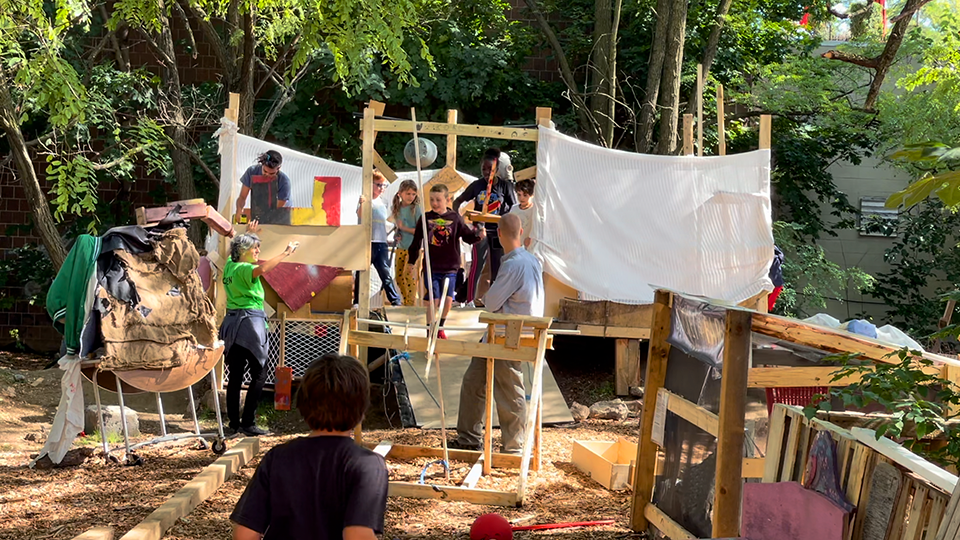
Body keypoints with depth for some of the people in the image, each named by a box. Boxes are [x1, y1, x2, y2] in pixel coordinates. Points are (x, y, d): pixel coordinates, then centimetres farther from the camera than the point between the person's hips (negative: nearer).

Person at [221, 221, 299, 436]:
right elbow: (262, 269, -35)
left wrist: (247, 234, 48)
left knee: (235, 375, 9)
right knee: (259, 374, -4)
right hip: (249, 322, -9)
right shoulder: (244, 269, -12)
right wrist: (285, 254, -29)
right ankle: (248, 423, -8)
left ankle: (234, 423, 10)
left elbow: (235, 251, 37)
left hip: (232, 323, 9)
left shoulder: (229, 266, 13)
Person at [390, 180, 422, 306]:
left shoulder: (416, 209, -10)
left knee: (408, 274, -14)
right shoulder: (396, 208, 7)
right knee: (399, 277, 9)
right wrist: (397, 235, 0)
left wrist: (404, 228, -19)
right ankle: (406, 303, 22)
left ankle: (411, 303, -8)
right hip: (400, 247, 6)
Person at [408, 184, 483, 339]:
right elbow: (416, 241, 9)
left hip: (450, 268, 1)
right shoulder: (426, 218, 2)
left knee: (448, 300, -1)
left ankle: (441, 328, 22)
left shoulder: (455, 218, 1)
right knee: (434, 300, -4)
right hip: (431, 267, -1)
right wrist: (411, 261, 13)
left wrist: (478, 235, -19)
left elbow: (467, 236, 2)